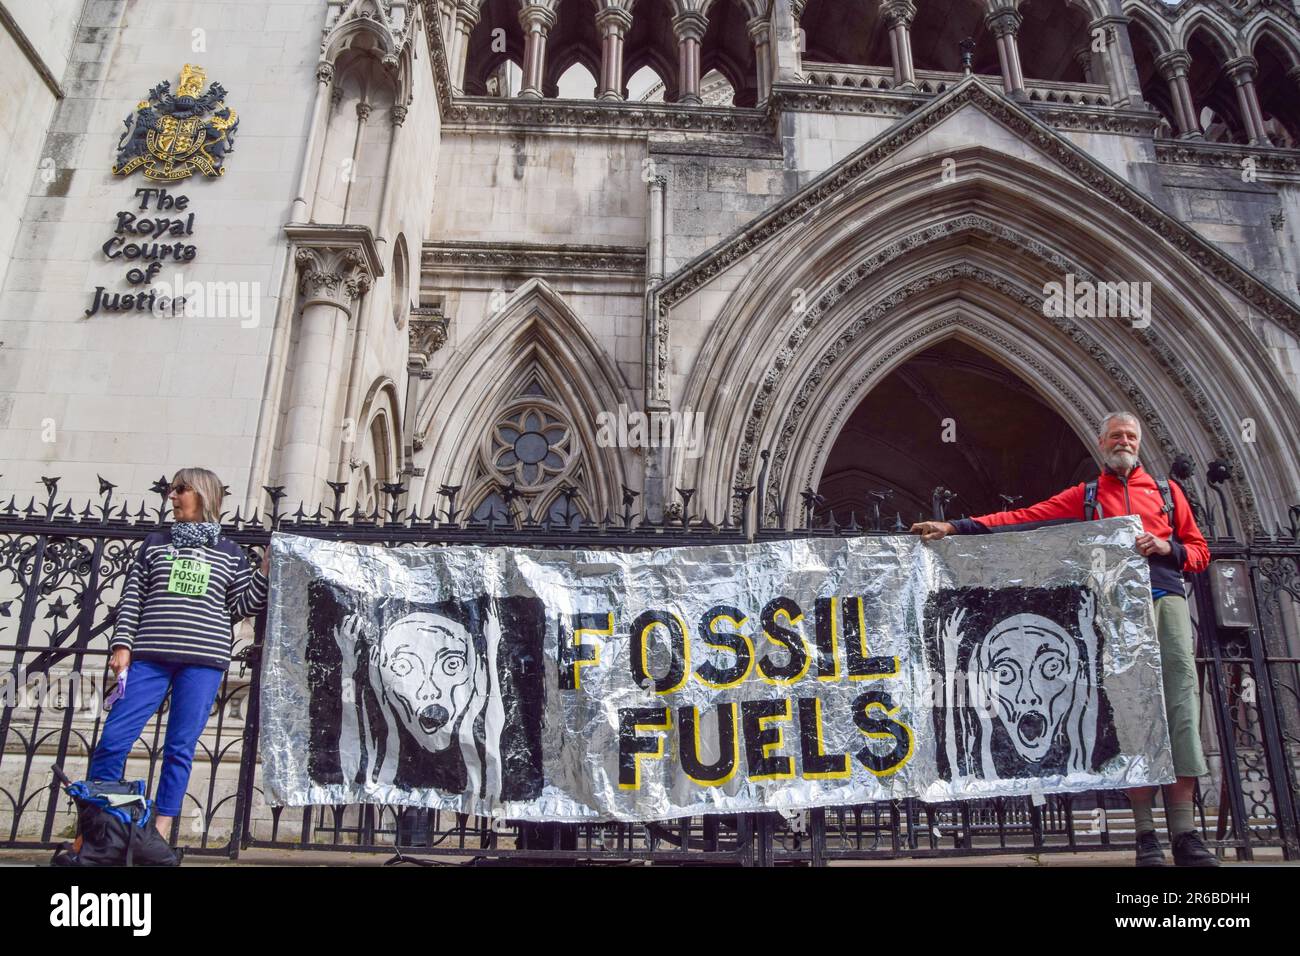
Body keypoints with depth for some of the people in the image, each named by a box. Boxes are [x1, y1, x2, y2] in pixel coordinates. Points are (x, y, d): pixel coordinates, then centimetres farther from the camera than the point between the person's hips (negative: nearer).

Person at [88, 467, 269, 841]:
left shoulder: (229, 553, 11)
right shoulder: (155, 543, 14)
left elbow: (241, 606, 7)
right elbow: (132, 597, 10)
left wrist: (266, 569, -4)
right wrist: (122, 644, -1)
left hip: (203, 660, -1)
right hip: (150, 656, 1)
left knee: (180, 746, 1)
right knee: (114, 738, -3)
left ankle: (161, 827, 10)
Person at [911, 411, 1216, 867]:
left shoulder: (1167, 491, 23)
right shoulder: (1085, 496, 18)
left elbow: (1200, 552, 22)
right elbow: (1023, 518, 9)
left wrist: (1168, 548, -2)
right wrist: (956, 527, -1)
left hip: (1169, 598, 2)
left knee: (1181, 697, -9)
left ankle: (1184, 832, -8)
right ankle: (1146, 833, -6)